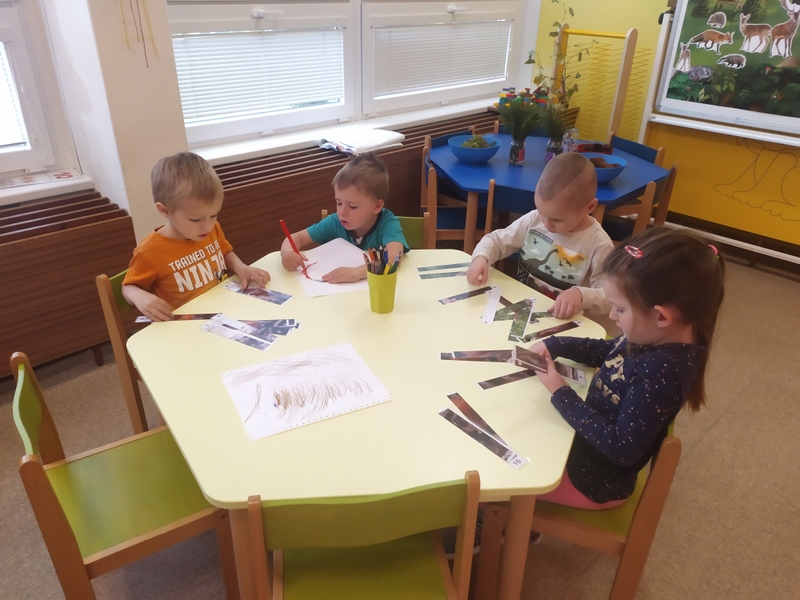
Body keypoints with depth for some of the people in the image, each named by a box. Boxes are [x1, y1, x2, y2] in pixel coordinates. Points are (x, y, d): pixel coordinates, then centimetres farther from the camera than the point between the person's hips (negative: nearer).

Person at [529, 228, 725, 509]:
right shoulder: (655, 338, -9)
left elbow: (621, 448, -32)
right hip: (589, 444, 8)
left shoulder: (661, 372, -35)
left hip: (596, 478, -8)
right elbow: (607, 351, 12)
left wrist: (561, 394, -27)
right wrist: (554, 345, -3)